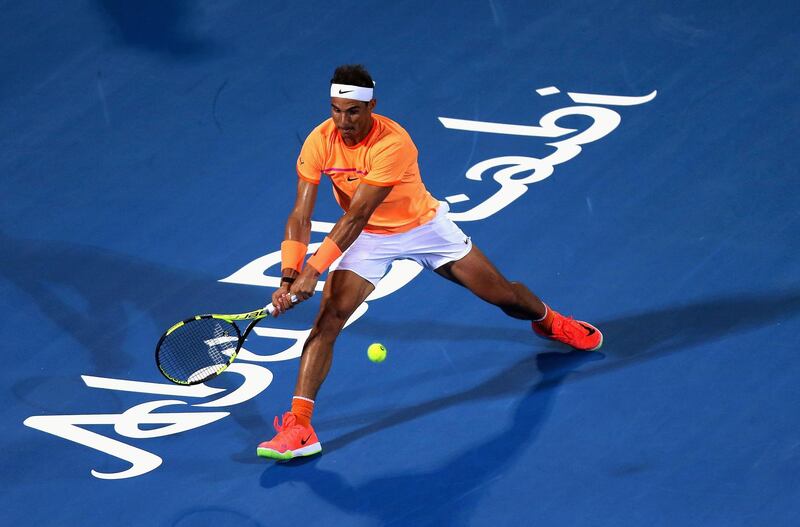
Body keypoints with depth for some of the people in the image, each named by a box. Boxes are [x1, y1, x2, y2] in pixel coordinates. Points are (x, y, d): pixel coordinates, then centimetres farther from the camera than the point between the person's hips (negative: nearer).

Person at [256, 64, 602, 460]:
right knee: (327, 320, -18)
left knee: (502, 294, 9)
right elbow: (301, 217, -20)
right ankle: (298, 426, -20)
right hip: (369, 239, 2)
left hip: (424, 227, -2)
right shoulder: (319, 143, -22)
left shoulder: (393, 143, -35)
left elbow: (355, 217, -38)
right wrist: (289, 275, -34)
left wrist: (313, 271, -42)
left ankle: (548, 320, 46)